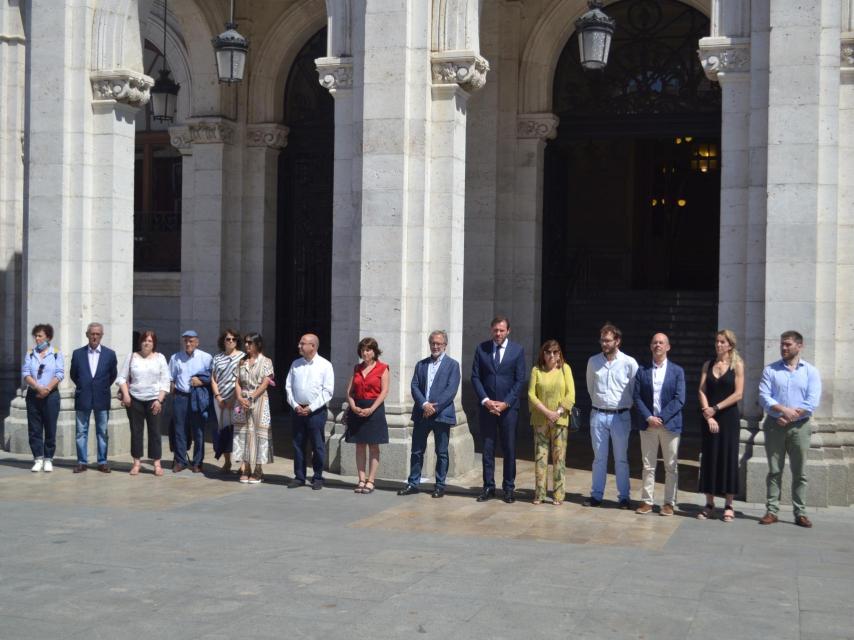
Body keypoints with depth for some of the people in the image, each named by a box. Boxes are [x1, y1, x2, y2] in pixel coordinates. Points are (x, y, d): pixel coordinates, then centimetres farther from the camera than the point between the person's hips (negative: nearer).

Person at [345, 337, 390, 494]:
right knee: (360, 446, 5)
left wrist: (371, 409, -16)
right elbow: (349, 390, 9)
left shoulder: (382, 368, -2)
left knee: (373, 447, -1)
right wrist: (353, 406, -8)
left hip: (374, 409, -4)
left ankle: (370, 481, 2)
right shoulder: (357, 368, 12)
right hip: (357, 410, 4)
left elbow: (384, 391, -8)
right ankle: (361, 480, 9)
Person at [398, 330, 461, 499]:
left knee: (441, 453, 3)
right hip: (421, 414, 4)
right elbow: (414, 386, 5)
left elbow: (451, 390, -8)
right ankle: (413, 483, 15)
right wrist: (424, 404, -12)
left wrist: (434, 407, -16)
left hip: (442, 414, -3)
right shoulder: (421, 364, 14)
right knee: (416, 451, 7)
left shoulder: (452, 365, 1)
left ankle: (440, 486, 12)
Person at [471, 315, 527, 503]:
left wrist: (506, 403, -10)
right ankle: (488, 487, 10)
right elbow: (475, 377, 3)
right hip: (486, 406, 1)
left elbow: (520, 380, -1)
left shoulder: (517, 350, 1)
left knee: (509, 449, 3)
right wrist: (485, 400, -8)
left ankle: (509, 488, 11)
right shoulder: (481, 348, 4)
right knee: (487, 448, 4)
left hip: (508, 407, -1)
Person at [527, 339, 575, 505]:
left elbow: (570, 395, -1)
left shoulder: (565, 368, 3)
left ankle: (558, 495, 5)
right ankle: (539, 494, 7)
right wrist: (546, 412, -12)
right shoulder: (536, 370, 4)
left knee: (559, 457, 0)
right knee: (540, 457, 2)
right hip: (540, 420, 1)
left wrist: (558, 412, -12)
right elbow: (531, 394, -2)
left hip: (560, 420, -1)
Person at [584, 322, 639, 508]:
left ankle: (623, 497, 13)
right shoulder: (593, 361, 1)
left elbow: (635, 390, 2)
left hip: (620, 416, -2)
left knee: (621, 458, 6)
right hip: (598, 415, 2)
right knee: (599, 458, 9)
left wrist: (627, 406, 7)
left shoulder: (629, 363, -7)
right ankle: (596, 495, 15)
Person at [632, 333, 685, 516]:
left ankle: (669, 503, 11)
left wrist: (661, 417, -14)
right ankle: (647, 501, 12)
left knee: (671, 467, 4)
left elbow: (679, 399, -6)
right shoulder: (642, 371, 6)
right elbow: (636, 397, 1)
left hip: (670, 424, -1)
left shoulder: (677, 371, 2)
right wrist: (649, 418, -12)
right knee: (648, 466, 6)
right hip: (647, 424, 1)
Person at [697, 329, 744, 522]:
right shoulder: (708, 365, 9)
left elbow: (738, 394, -7)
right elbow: (702, 391, 2)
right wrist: (708, 414, -10)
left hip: (728, 417, -3)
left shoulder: (737, 365, 0)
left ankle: (728, 506, 6)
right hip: (709, 417, 3)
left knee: (728, 459, -1)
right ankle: (709, 504, 11)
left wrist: (716, 408, -11)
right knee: (708, 458, 4)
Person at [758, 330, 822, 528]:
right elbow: (764, 397, -5)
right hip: (774, 425, 0)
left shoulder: (811, 371, 4)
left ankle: (800, 513, 7)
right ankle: (772, 511, 6)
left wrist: (792, 416, -13)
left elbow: (812, 402, -5)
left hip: (799, 427, 0)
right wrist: (783, 410, -18)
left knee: (800, 472, 2)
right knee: (774, 471, 3)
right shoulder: (770, 370, 6)